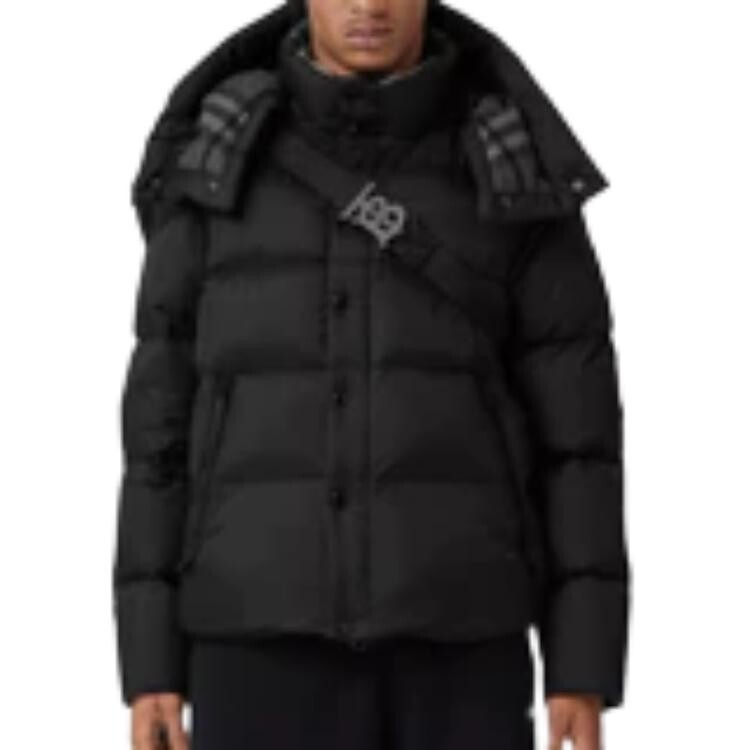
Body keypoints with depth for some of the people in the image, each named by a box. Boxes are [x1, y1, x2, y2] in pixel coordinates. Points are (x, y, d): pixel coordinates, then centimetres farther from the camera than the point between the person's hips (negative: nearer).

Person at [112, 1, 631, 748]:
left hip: (450, 638, 0)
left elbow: (576, 426, 2)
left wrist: (586, 671, -4)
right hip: (271, 634, 0)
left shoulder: (515, 178, 2)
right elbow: (166, 417, 5)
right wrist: (149, 665, 1)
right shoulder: (219, 164, 5)